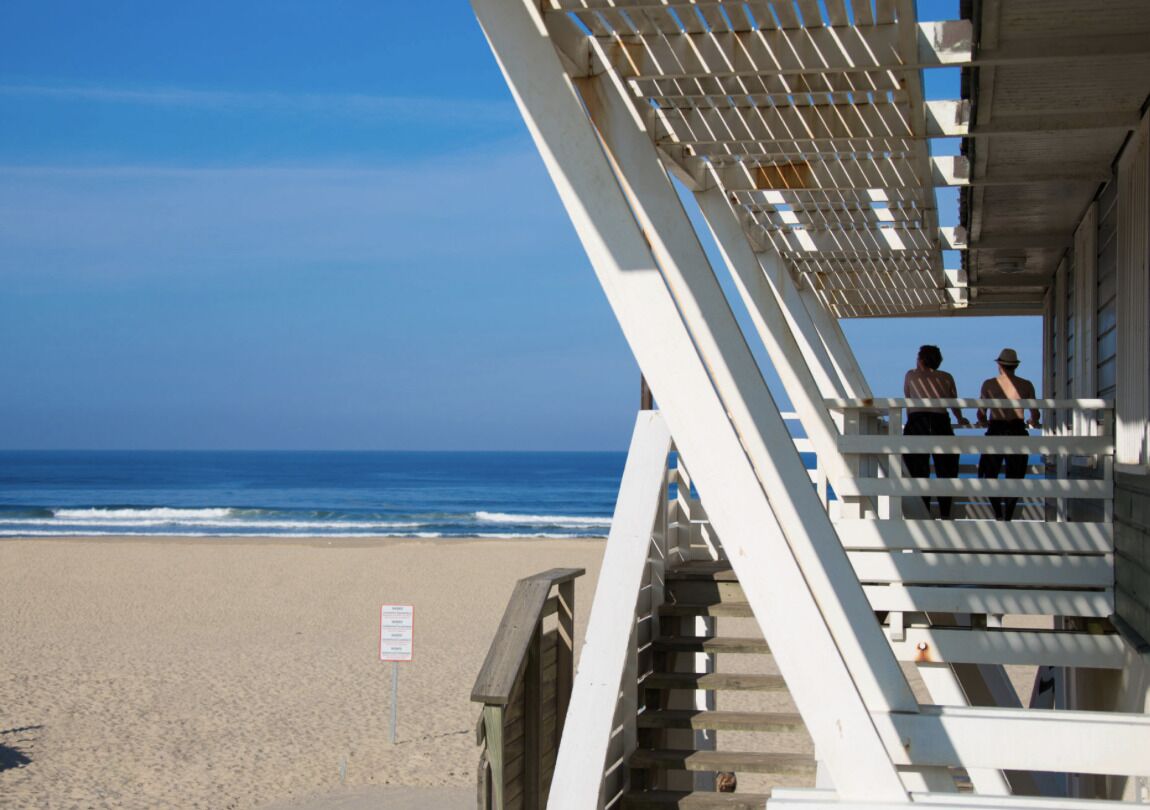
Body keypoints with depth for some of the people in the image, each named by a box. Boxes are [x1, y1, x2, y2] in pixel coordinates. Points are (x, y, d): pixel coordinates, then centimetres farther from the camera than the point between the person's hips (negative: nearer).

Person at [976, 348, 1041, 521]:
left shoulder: (989, 384, 0)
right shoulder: (1026, 385, 3)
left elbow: (981, 414, 3)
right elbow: (1035, 414, 8)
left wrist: (983, 422, 26)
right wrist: (1034, 422, 31)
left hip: (996, 432, -1)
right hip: (1017, 432, 1)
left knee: (990, 475, 10)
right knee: (1014, 478, 10)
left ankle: (998, 514, -9)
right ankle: (1008, 517, 4)